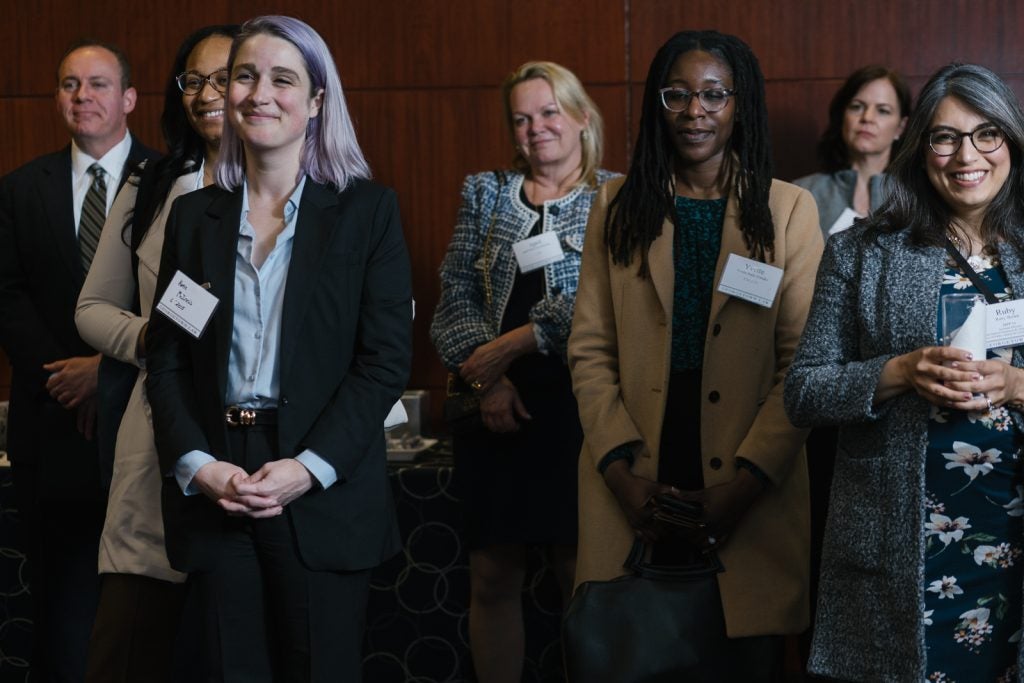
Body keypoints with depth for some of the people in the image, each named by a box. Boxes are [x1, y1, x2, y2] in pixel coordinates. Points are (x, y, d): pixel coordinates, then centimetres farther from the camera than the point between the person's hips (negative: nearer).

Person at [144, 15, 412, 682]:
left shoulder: (368, 209, 1)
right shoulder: (195, 215, 10)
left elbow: (386, 358, -4)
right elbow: (166, 359, 8)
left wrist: (310, 468, -14)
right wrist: (197, 465, -8)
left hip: (326, 493, -2)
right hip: (213, 494, 3)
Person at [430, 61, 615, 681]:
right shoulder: (485, 194, 13)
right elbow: (455, 297, 7)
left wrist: (513, 344, -13)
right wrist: (486, 378, -7)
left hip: (576, 403, -3)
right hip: (494, 407, 3)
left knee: (579, 572, -1)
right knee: (493, 576, 5)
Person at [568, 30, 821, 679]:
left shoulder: (789, 209, 2)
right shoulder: (619, 206, 8)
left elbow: (804, 363, -4)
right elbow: (590, 351, 5)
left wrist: (745, 483, -14)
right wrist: (621, 470, -8)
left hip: (749, 494, -1)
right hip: (636, 496, 1)